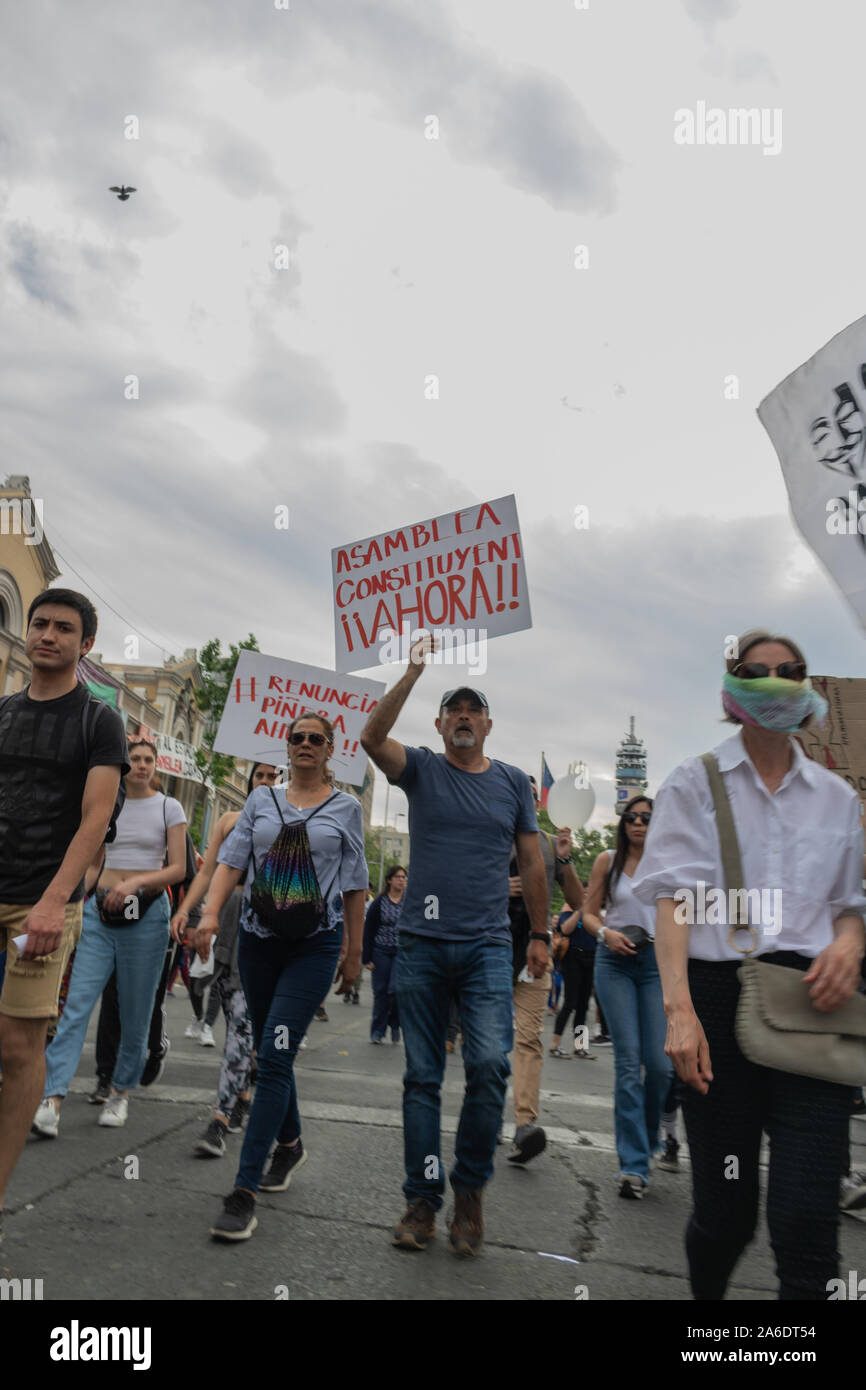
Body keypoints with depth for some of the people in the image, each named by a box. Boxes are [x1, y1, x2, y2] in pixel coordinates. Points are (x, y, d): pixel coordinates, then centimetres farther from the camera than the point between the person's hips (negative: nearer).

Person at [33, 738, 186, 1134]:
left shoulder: (169, 808, 2)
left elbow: (178, 869, -3)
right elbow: (94, 865, 17)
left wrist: (136, 881, -18)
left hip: (146, 913, -2)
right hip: (100, 911, 2)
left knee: (136, 1012, 4)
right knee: (77, 1004, -9)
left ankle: (121, 1093, 20)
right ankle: (51, 1101, -11)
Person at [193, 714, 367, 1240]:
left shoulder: (346, 807, 3)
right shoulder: (262, 799, 9)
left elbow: (354, 884, 5)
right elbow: (233, 859, 3)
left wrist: (354, 950, 6)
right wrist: (211, 913, -12)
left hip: (314, 945, -3)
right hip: (258, 939, 4)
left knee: (275, 1056, -11)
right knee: (271, 1053, 14)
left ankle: (245, 1191, -8)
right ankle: (290, 1143, 38)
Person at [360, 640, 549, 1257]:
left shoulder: (514, 781, 9)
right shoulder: (422, 769, 5)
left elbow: (532, 862, 12)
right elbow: (372, 737, -14)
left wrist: (540, 936, 10)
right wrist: (414, 672, -19)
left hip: (488, 946, 0)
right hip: (422, 944, 0)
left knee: (491, 1062, -13)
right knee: (423, 1075, 6)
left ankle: (471, 1187, 9)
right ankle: (423, 1198, 19)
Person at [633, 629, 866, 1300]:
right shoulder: (696, 782, 6)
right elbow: (675, 894, -3)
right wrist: (679, 1007, -15)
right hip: (719, 995, -2)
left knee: (807, 1221, -8)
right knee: (725, 1210, 6)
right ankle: (705, 1295, 35)